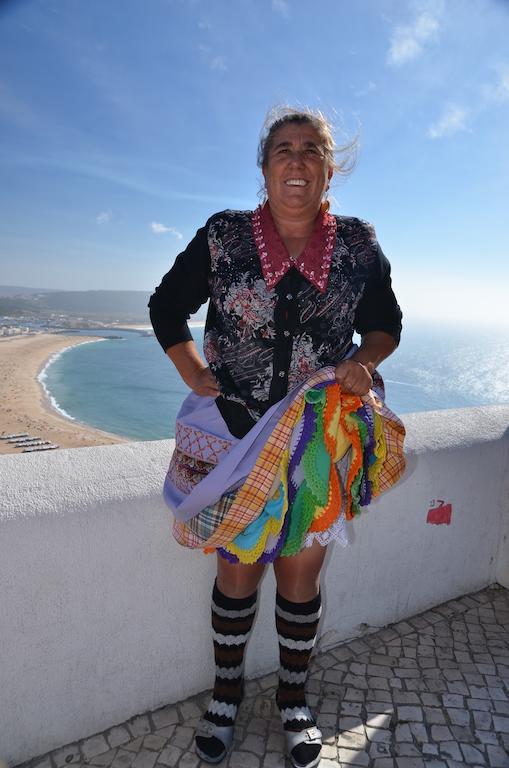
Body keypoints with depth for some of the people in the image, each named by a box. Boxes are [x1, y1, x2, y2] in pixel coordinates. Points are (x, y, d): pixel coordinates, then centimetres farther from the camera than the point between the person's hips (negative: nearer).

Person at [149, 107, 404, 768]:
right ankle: (227, 692, 39)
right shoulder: (223, 236, -2)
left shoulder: (359, 245, 2)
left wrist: (363, 362, -8)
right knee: (237, 569, 11)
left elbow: (386, 324, 13)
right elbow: (166, 306, 8)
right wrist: (197, 378, -3)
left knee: (301, 576, 13)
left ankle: (294, 699, 40)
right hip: (232, 431, 0)